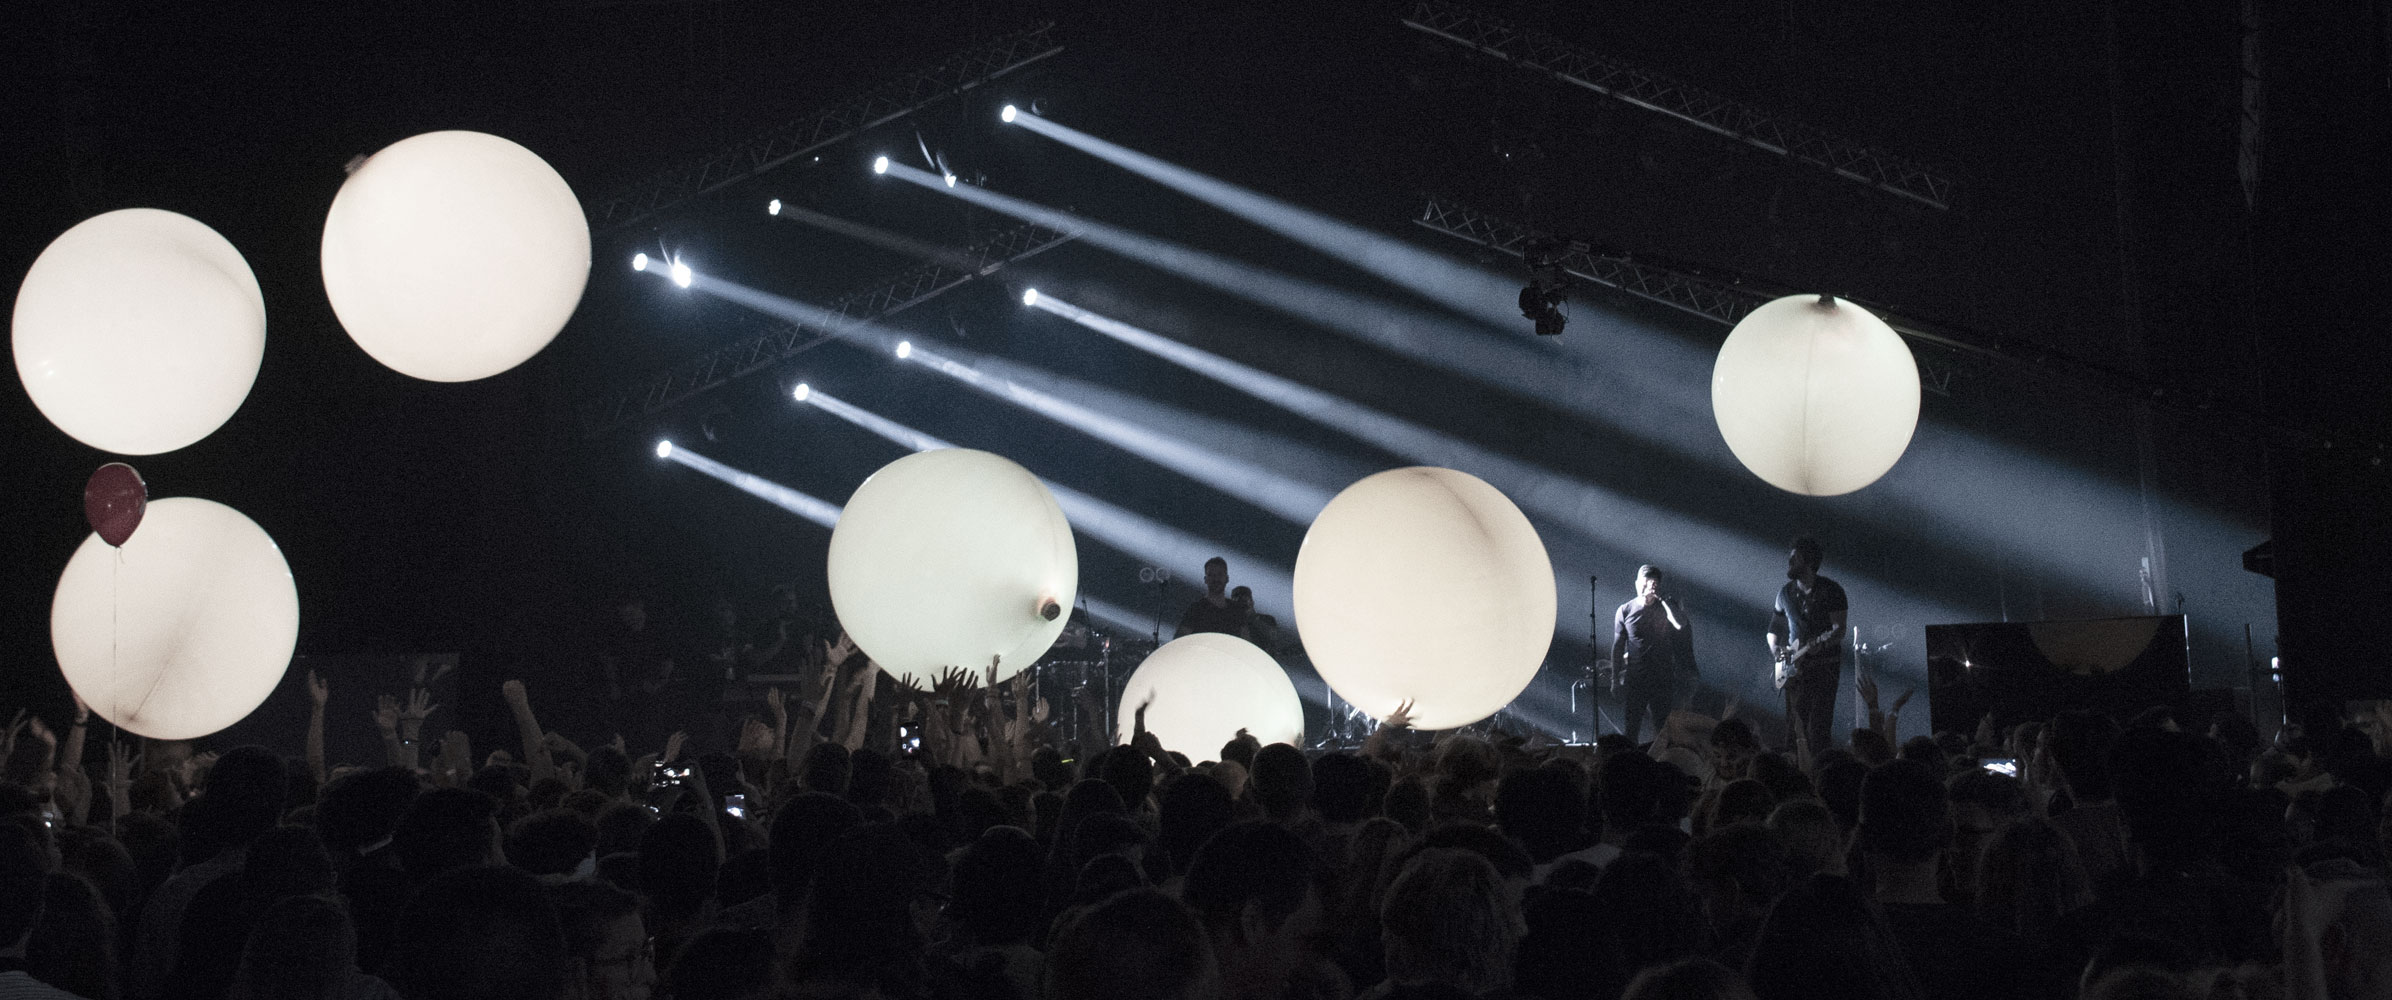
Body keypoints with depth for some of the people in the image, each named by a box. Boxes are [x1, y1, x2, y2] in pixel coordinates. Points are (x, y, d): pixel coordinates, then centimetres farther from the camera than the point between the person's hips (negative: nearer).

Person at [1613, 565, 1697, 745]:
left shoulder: (1666, 606, 2)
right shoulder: (1625, 611, 4)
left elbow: (1680, 624, -19)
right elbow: (1618, 646, 7)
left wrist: (1661, 597, -18)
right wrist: (1615, 677, 3)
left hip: (1663, 678, 0)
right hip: (1634, 679, 0)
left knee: (1663, 730, -1)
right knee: (1630, 729, -2)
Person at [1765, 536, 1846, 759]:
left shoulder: (1830, 590, -4)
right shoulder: (1786, 593, 13)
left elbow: (1839, 630, -9)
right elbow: (1774, 628, 22)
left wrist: (1819, 644, -27)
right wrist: (1775, 649, 1)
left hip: (1824, 665, -5)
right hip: (1795, 670, 5)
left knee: (1818, 728, -12)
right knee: (1795, 730, 2)